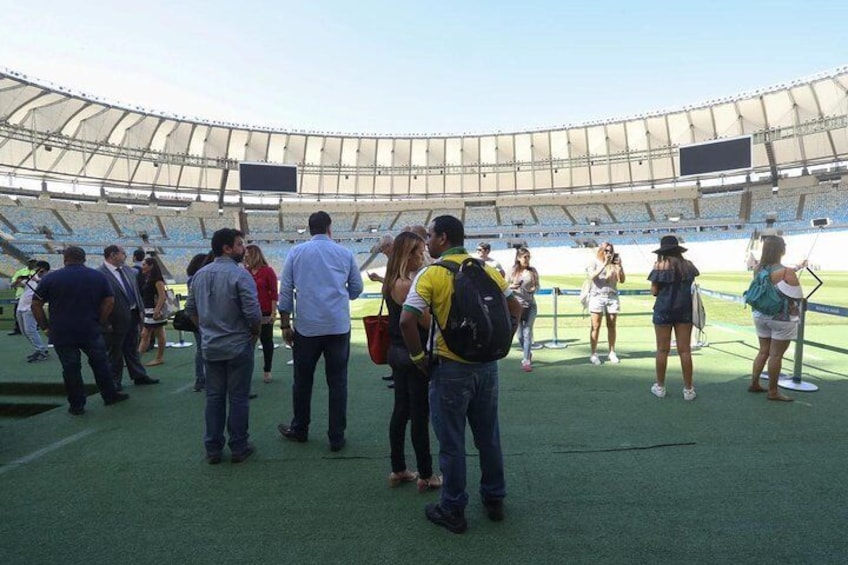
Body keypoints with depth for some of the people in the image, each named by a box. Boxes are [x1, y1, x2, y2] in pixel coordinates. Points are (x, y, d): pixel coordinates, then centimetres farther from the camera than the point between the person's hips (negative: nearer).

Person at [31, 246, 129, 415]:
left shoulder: (51, 278, -1)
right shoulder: (98, 276, 3)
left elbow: (36, 305, 0)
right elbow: (109, 301, 2)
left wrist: (45, 326, 8)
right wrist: (100, 323, 7)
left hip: (61, 333, -1)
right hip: (91, 331, 1)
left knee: (70, 369, 6)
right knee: (100, 363, 14)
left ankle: (77, 406, 14)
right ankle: (110, 396, 22)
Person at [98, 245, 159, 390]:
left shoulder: (128, 270, 7)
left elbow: (136, 290, 14)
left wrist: (140, 309, 10)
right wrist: (106, 322, -18)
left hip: (132, 316, 7)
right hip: (116, 319, -7)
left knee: (132, 349, 19)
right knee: (115, 352, 8)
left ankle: (139, 376, 28)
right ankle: (115, 381, 21)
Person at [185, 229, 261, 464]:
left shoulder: (200, 274, 5)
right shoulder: (240, 274, -17)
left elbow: (190, 308, 13)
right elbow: (253, 313, -21)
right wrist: (255, 332, -3)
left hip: (210, 347, 6)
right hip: (238, 346, -6)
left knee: (214, 397, 14)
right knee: (238, 399, 6)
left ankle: (213, 449, 22)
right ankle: (238, 448, 16)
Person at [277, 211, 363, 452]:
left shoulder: (296, 253, 3)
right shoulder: (345, 253, 4)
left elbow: (285, 291, 1)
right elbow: (356, 289, 9)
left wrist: (285, 325, 8)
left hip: (307, 327, 0)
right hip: (339, 327, 0)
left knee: (302, 381, 16)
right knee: (337, 383, 7)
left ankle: (299, 430, 31)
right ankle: (337, 437, 12)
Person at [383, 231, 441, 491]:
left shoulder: (392, 283, 8)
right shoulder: (407, 285, -20)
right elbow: (428, 322, -19)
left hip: (397, 352, 9)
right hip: (414, 355, -9)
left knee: (401, 411, 16)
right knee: (420, 415, 3)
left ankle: (398, 470, 27)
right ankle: (426, 475, 16)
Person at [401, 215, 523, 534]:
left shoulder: (432, 274, -12)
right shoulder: (487, 269, 3)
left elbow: (407, 320, -21)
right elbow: (515, 309, 6)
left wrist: (418, 357, -8)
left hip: (451, 367, -5)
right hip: (487, 365, 5)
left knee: (451, 443, 9)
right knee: (488, 437, 19)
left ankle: (452, 511, 23)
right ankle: (494, 500, 34)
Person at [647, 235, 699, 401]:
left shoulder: (660, 265, -8)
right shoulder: (688, 265, 3)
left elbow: (654, 291, -9)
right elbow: (692, 286, 8)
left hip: (664, 310, -3)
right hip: (685, 310, 3)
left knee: (662, 350, 6)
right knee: (685, 350, 6)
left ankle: (660, 387, 15)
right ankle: (688, 389, 11)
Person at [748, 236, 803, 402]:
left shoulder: (758, 269, -2)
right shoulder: (787, 272, -20)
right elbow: (798, 297, -14)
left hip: (761, 316, 6)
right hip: (782, 318, -6)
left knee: (763, 351, 18)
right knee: (776, 355, 3)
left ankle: (754, 383, 24)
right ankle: (773, 391, 12)